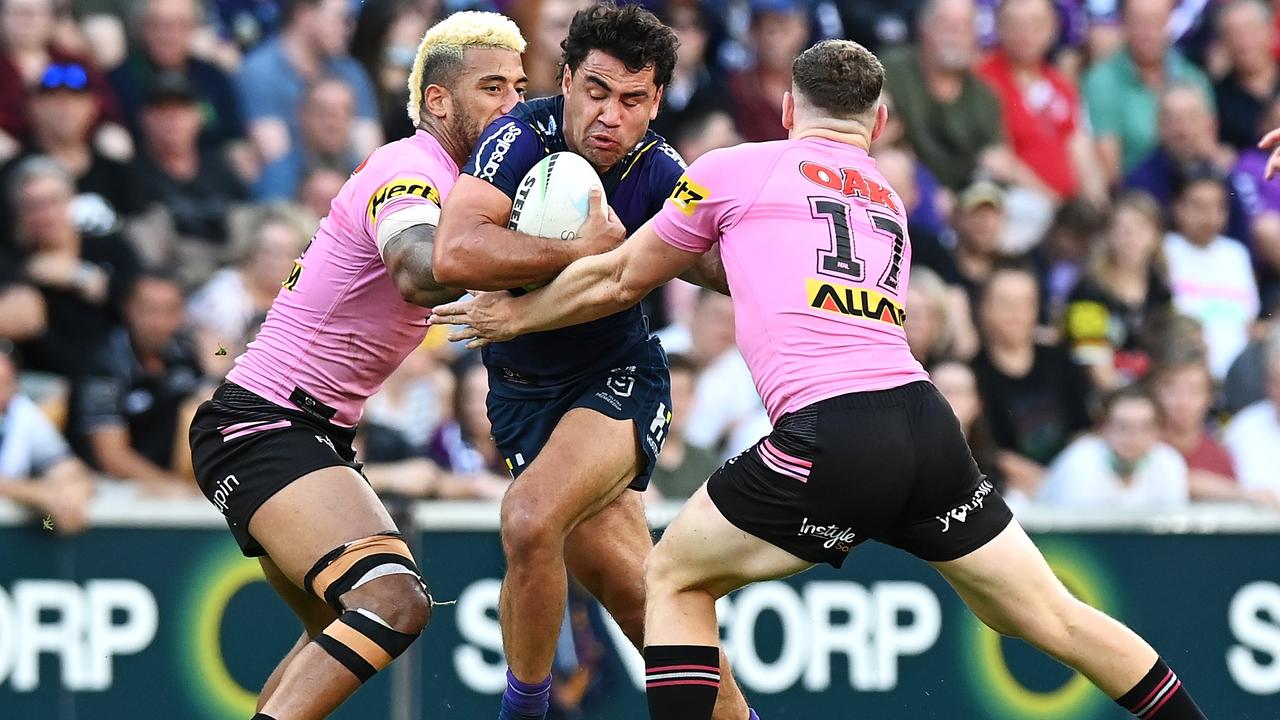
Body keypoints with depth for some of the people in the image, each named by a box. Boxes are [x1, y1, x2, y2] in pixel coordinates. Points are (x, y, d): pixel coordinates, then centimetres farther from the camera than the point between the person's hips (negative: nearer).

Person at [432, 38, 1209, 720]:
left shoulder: (734, 169, 12)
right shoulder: (889, 203, 27)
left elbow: (619, 280, 23)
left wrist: (519, 314, 39)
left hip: (831, 435, -5)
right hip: (928, 423, 5)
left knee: (675, 579, 13)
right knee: (1054, 618, 14)